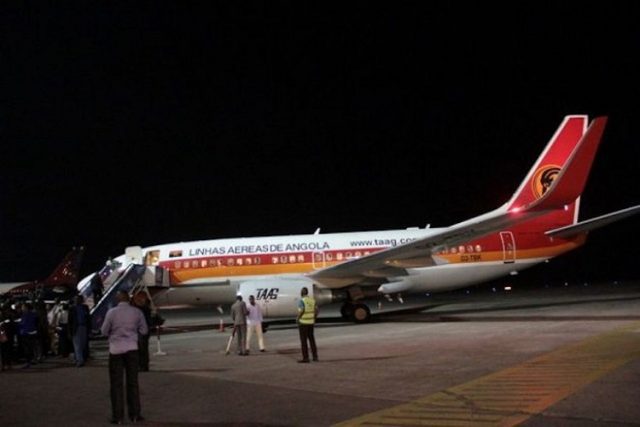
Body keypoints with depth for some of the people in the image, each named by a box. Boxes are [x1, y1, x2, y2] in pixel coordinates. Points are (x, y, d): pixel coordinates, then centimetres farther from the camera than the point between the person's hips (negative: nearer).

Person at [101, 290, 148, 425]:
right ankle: (135, 414, 11)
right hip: (131, 348, 1)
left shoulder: (111, 312, -7)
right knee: (133, 382, 10)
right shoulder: (137, 312, -3)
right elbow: (144, 330, 4)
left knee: (116, 384, 5)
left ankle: (117, 416, 4)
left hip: (116, 349, -1)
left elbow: (104, 331, -1)